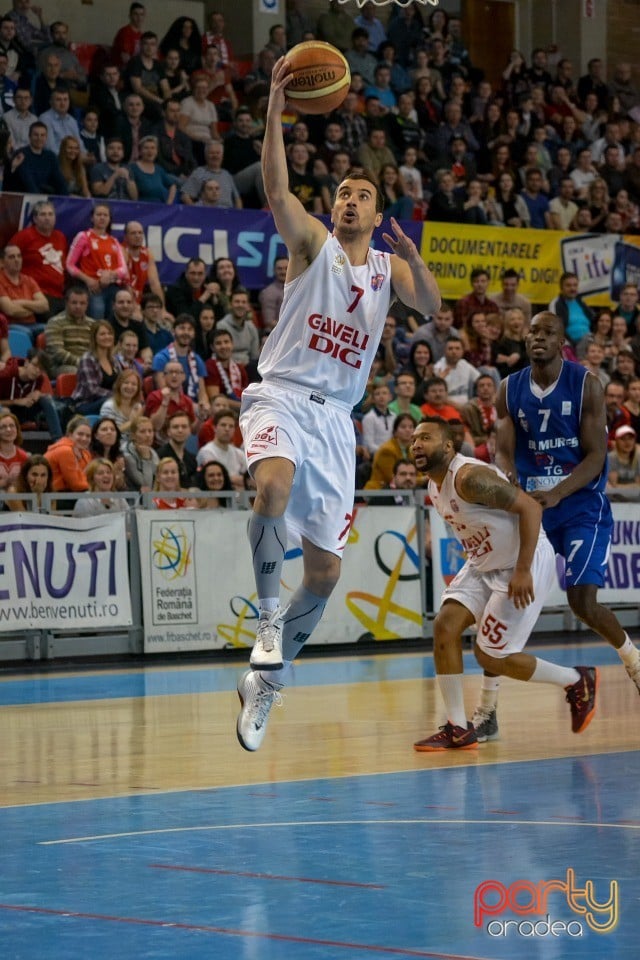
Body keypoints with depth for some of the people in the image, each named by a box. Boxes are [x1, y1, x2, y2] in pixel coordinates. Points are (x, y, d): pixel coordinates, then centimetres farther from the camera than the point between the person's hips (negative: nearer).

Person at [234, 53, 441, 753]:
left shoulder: (389, 267, 15)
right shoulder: (313, 242, 4)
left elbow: (430, 307, -5)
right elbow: (276, 191, -15)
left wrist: (412, 257, -23)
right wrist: (274, 114, -26)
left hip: (336, 415, 4)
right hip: (281, 397, -4)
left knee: (325, 570, 2)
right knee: (274, 487, -39)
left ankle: (264, 681, 18)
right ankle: (267, 614, -20)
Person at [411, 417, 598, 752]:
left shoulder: (469, 477, -26)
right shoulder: (434, 486, 4)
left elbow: (530, 507, -28)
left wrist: (523, 571, -30)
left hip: (525, 564, -9)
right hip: (484, 565, 9)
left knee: (490, 656, -7)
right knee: (444, 625, -8)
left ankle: (577, 681, 15)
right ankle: (458, 729, -4)